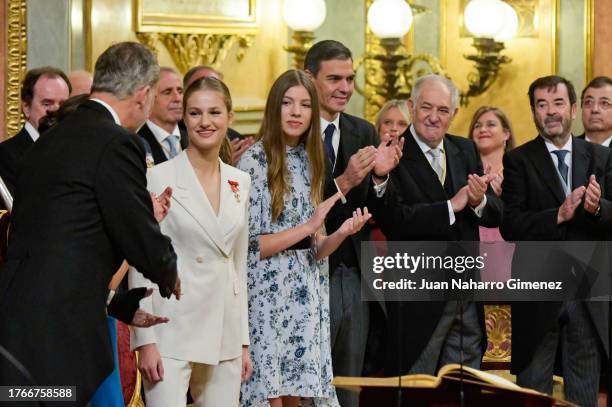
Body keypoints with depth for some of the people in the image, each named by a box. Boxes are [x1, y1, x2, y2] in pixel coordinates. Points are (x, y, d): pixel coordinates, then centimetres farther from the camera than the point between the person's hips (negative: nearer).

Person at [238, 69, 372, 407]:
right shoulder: (255, 161, -7)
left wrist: (341, 233, -8)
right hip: (267, 297, -6)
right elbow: (247, 246, -13)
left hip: (305, 299, 6)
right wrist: (308, 227, -16)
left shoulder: (310, 161, 12)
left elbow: (314, 250, 12)